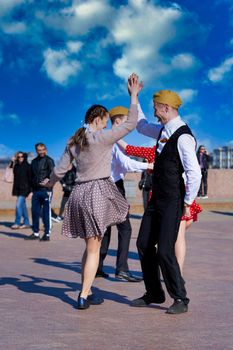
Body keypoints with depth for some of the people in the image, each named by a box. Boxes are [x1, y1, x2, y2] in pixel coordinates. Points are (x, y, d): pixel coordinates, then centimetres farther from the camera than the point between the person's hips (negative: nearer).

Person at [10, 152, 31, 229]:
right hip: (18, 189, 7)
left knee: (19, 205, -12)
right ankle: (26, 223, 19)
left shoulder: (28, 166, -8)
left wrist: (30, 190, -13)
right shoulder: (16, 166, 9)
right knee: (23, 206, 12)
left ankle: (17, 223, -5)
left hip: (24, 189, -7)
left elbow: (30, 179, -9)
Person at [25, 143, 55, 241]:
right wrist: (32, 187, 11)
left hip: (46, 190, -6)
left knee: (46, 213, -3)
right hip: (36, 191, 6)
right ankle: (36, 233, 17)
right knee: (35, 212, 7)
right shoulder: (34, 161, 16)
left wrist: (49, 189, -17)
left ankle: (47, 234, 2)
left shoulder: (49, 160, -2)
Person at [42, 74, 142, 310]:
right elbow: (131, 124, -6)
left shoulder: (73, 142, 10)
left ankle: (86, 293, 20)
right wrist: (134, 95, 1)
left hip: (80, 193, 7)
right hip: (98, 192, -7)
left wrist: (50, 183, 34)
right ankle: (83, 296, 2)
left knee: (91, 246, 16)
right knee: (93, 248, 0)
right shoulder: (103, 137, -9)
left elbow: (60, 169, 14)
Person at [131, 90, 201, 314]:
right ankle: (154, 294, 25)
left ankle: (180, 299, 7)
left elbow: (194, 174, -23)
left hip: (172, 202, -9)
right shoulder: (163, 131, 10)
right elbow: (142, 126, 30)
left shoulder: (182, 137, -19)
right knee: (144, 244, 12)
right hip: (157, 198, 9)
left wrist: (188, 203, -15)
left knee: (164, 251, -10)